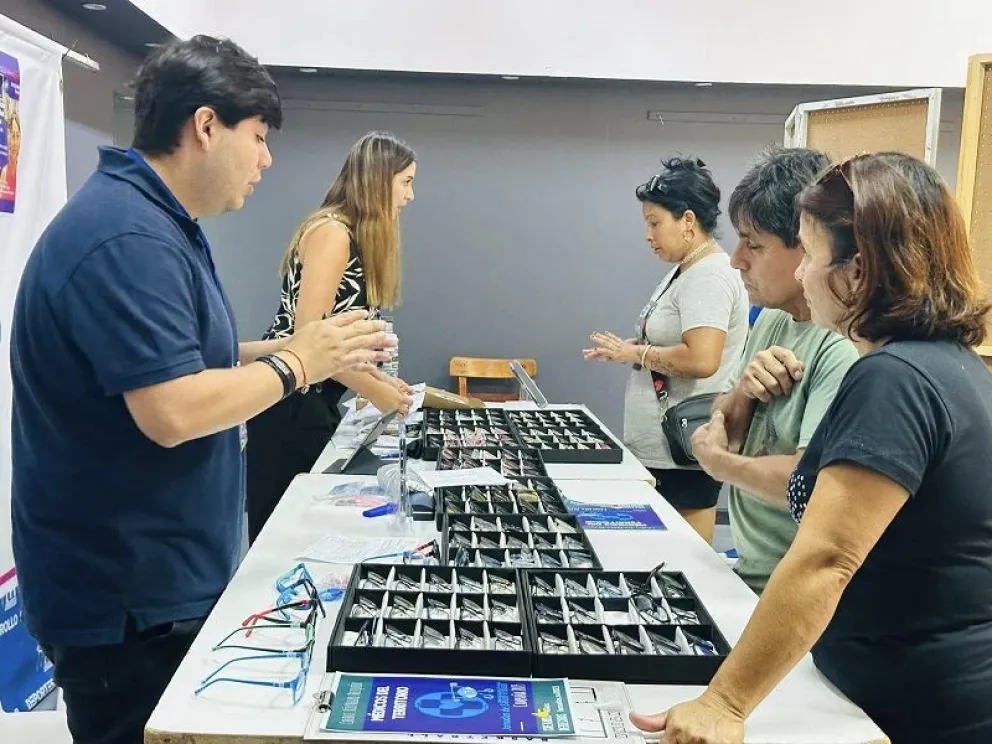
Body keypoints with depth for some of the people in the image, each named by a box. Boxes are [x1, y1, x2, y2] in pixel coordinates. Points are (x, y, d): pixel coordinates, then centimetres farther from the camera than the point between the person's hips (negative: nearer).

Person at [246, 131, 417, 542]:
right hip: (290, 403, -9)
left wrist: (376, 377, 5)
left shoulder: (357, 238, 12)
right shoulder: (332, 231, -16)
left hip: (313, 400, 9)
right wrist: (372, 390, -15)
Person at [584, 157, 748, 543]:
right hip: (662, 448, 10)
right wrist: (628, 348, 6)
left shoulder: (709, 276, -17)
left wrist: (636, 353, -16)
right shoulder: (685, 271, 14)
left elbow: (701, 359, -28)